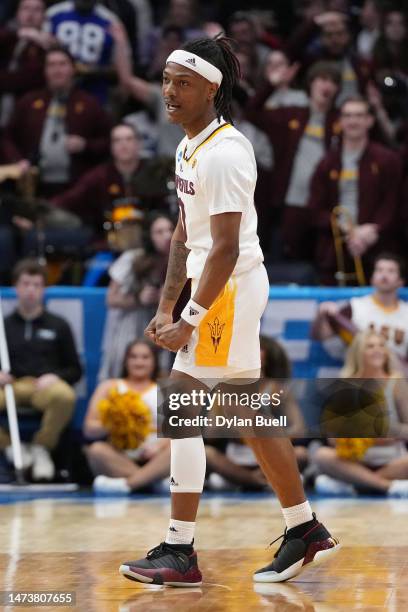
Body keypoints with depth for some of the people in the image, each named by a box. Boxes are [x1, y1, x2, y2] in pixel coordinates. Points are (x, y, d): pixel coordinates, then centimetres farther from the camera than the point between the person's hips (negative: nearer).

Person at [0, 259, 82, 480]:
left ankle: (41, 448, -12)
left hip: (45, 385, 0)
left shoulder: (58, 326, 15)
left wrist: (54, 377, -7)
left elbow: (75, 370, 13)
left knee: (65, 396, -39)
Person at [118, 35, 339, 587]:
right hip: (221, 288, 10)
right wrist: (166, 306, 16)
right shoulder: (189, 147, 13)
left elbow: (226, 248, -22)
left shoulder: (224, 152, -18)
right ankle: (305, 531, 24)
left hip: (230, 289, -10)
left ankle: (180, 552, -8)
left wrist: (190, 322, -22)